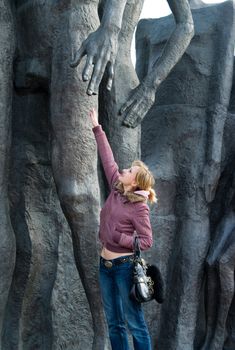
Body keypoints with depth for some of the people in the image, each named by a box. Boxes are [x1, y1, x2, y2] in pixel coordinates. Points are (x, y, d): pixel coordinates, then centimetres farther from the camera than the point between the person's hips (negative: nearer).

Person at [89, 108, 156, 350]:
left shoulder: (139, 207, -13)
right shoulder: (116, 190, 3)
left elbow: (147, 241, -12)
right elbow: (107, 158, 10)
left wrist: (118, 237, -19)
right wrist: (96, 128, 15)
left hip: (124, 265, -7)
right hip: (105, 264, 7)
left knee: (135, 324, -2)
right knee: (113, 323, 11)